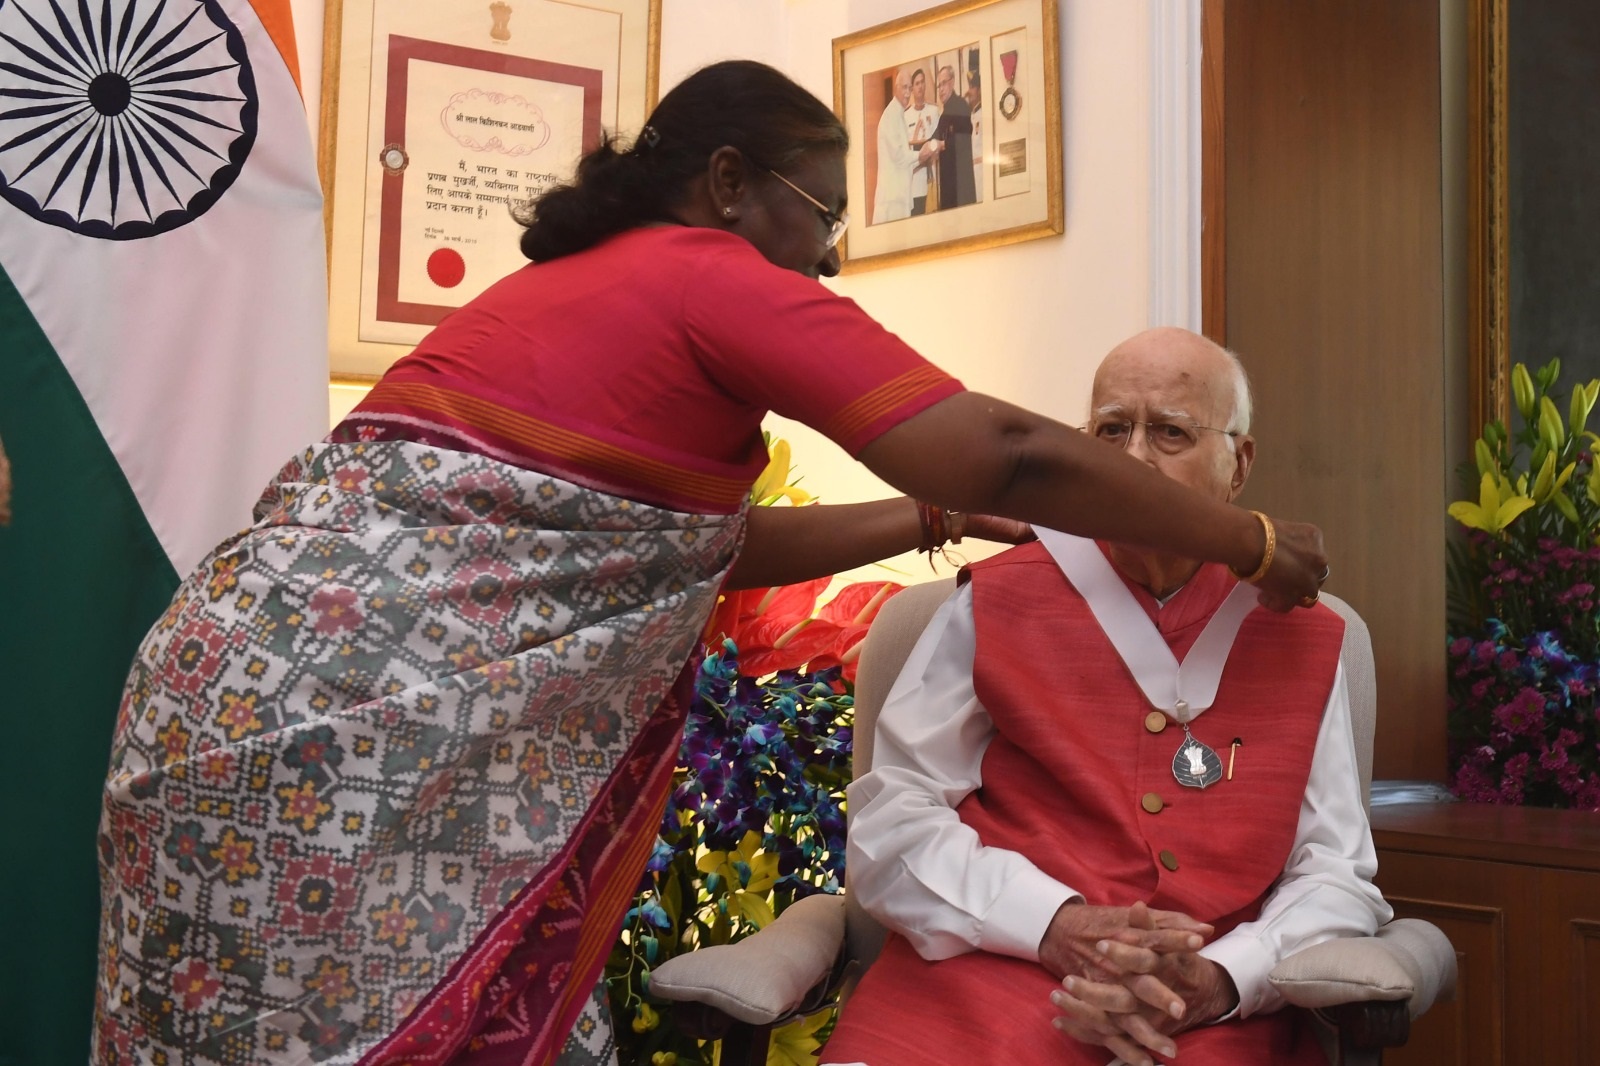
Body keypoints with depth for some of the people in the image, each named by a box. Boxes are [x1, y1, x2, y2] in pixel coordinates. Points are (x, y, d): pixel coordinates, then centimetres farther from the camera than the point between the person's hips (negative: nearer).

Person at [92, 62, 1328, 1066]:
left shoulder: (574, 281, 22)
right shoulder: (721, 280, -5)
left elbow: (710, 540, 29)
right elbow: (1005, 450, -9)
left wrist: (931, 517, 32)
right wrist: (1256, 543, 2)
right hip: (360, 721, -9)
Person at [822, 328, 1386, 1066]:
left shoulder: (1302, 639, 15)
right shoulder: (997, 603, 9)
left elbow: (1337, 876, 11)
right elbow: (890, 823, 3)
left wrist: (1217, 983, -9)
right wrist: (1057, 928, -13)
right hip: (981, 993, 0)